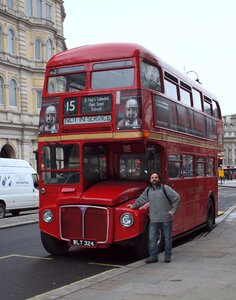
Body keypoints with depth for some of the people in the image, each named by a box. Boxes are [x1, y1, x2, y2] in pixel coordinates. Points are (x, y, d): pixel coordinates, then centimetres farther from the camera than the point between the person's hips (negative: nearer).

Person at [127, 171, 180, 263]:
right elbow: (141, 199, 22)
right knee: (152, 239, 1)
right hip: (153, 220, 4)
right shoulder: (148, 190, 9)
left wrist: (173, 210, -9)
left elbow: (176, 197, -7)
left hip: (166, 219, -3)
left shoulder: (165, 188, -6)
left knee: (167, 238, 7)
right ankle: (153, 256, 10)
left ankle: (168, 256, 18)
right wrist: (134, 206, 27)